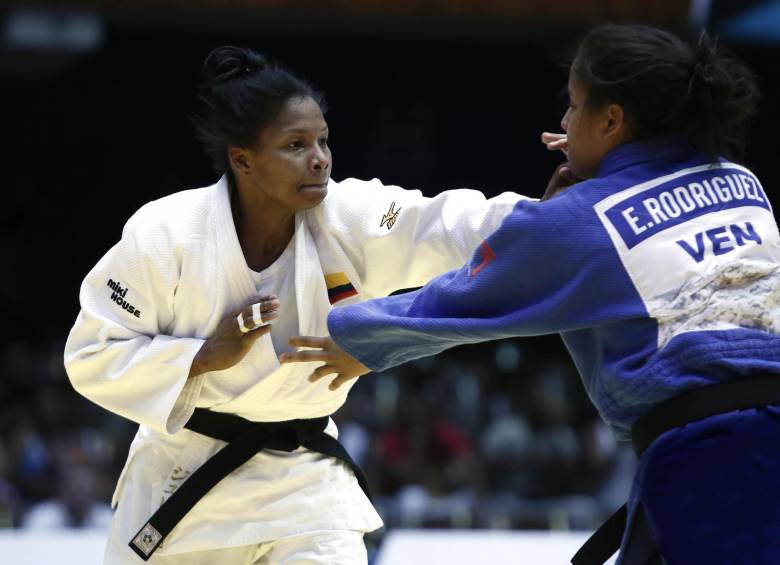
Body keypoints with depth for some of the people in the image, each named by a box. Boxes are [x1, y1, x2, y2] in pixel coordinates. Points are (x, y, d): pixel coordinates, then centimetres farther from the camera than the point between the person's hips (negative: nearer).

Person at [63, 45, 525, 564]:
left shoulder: (350, 220, -13)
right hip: (183, 479, -1)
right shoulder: (167, 235, -18)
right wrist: (208, 356, -24)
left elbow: (464, 228, -26)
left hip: (305, 481, 1)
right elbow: (93, 356, -13)